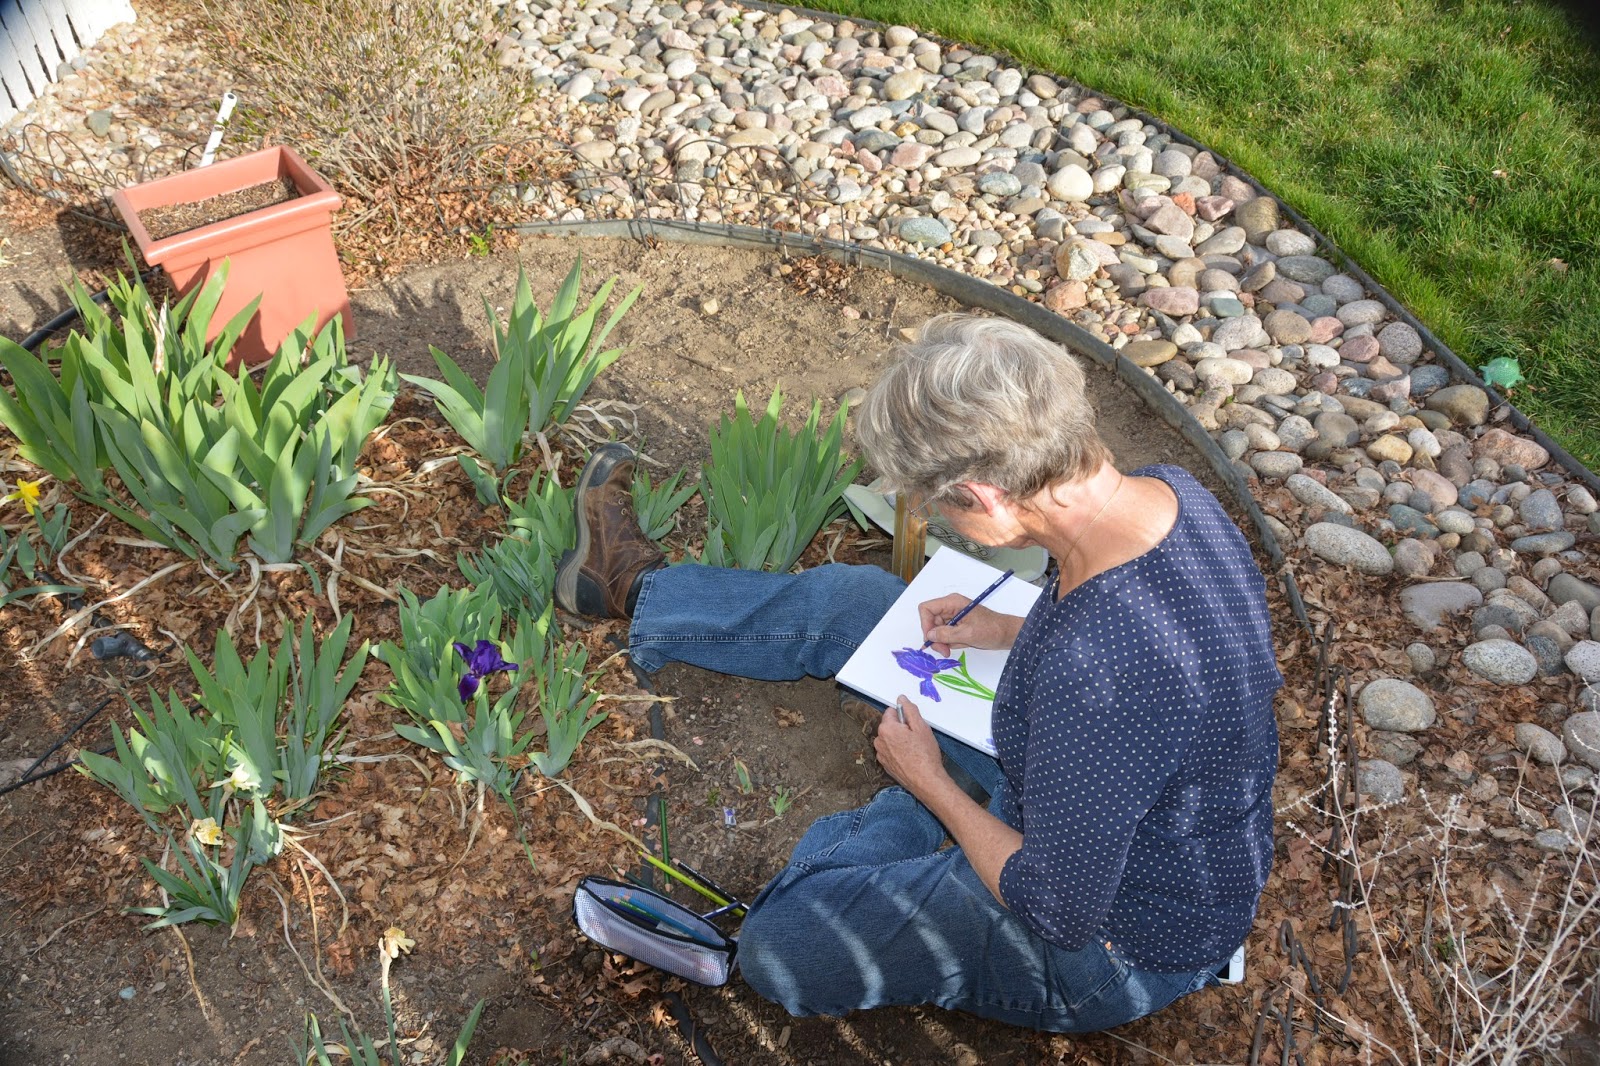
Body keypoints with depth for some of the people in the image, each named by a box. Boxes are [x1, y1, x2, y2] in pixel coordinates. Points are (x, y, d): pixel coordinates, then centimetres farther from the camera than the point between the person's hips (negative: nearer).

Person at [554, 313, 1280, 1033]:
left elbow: (1060, 913, -29)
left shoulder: (1095, 680, -44)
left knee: (776, 946, -14)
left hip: (1111, 944, -7)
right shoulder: (1166, 490, -17)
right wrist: (1020, 631, 1)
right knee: (854, 603, 11)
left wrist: (931, 784, -16)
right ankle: (640, 588, 33)